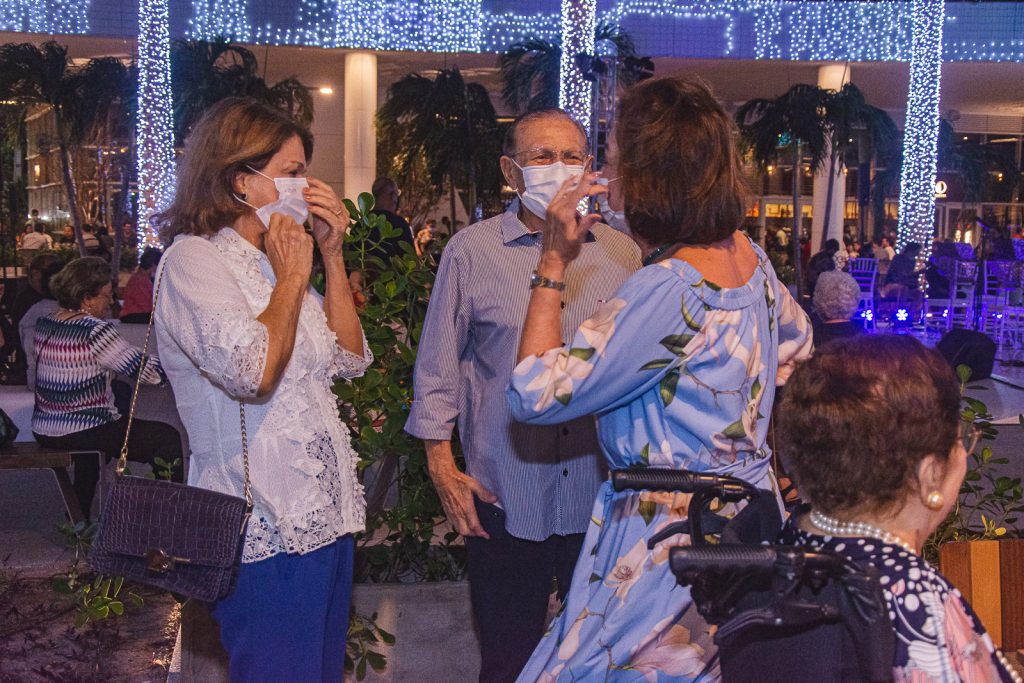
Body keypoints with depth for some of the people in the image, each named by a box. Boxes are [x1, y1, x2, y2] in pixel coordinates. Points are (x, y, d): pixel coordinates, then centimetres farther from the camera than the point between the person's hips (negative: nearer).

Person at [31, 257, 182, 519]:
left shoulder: (43, 324, 4)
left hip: (43, 431, 9)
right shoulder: (95, 331, -19)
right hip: (82, 435, -8)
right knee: (170, 439, 0)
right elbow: (151, 372, -19)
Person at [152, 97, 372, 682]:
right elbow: (252, 370, -28)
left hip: (323, 513, 9)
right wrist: (292, 276, -13)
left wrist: (332, 255, 6)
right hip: (269, 530, -9)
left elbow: (351, 359, 13)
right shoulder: (193, 259, -12)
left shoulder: (271, 261, 15)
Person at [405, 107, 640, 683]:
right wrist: (441, 463, -1)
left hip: (602, 491, 2)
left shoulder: (621, 253, 5)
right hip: (505, 498, -2)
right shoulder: (471, 251, -2)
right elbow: (439, 366, 2)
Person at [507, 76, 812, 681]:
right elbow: (796, 347, 23)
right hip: (746, 512, 9)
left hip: (672, 542, -9)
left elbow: (537, 396, -21)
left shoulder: (670, 290, -26)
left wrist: (553, 262, -15)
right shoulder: (746, 254, 2)